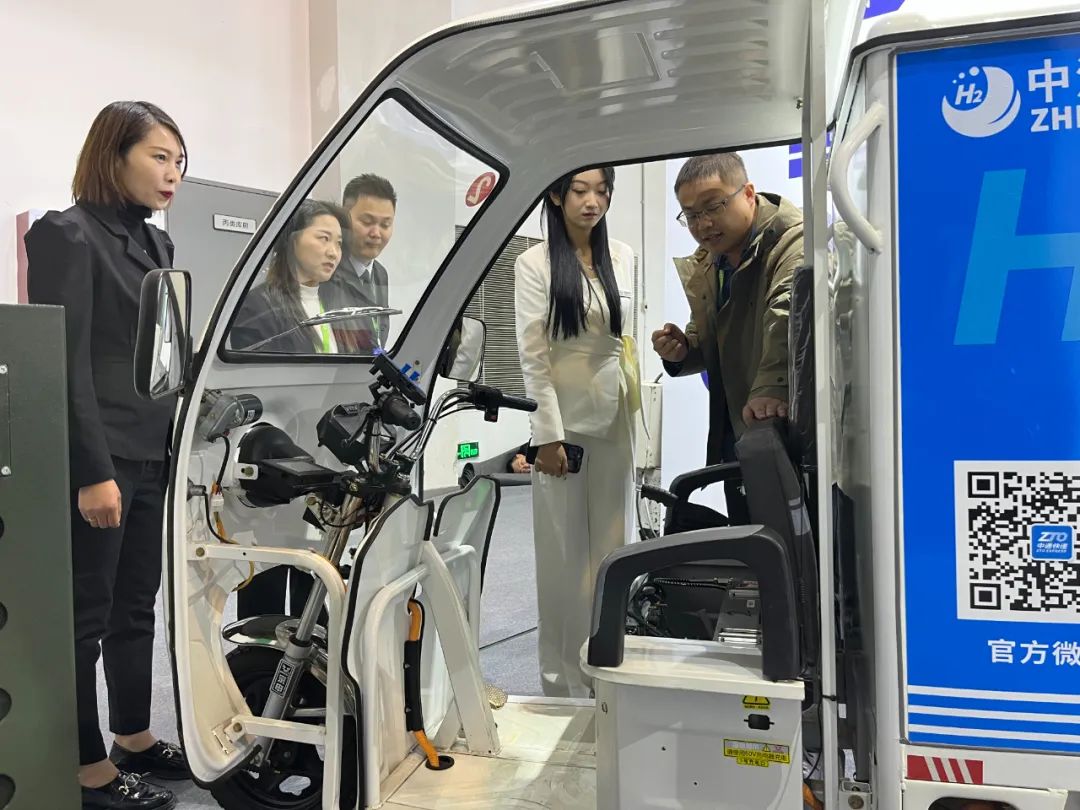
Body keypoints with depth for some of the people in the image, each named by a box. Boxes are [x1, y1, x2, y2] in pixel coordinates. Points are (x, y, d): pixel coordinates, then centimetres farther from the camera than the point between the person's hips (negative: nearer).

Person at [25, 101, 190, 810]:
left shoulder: (158, 244, 15)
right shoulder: (68, 234, -8)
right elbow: (65, 364, -15)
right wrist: (92, 471, -19)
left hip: (154, 459, 8)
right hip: (98, 464, -8)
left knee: (137, 607, 16)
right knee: (85, 617, 3)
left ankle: (135, 738, 30)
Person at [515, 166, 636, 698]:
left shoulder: (621, 257, 7)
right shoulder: (535, 264, -4)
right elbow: (532, 355, -9)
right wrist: (548, 434, -13)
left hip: (613, 419, 4)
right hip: (562, 419, -4)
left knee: (613, 547, 9)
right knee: (564, 553, 4)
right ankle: (563, 677, 17)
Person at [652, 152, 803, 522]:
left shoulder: (792, 237, -15)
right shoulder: (704, 264, 11)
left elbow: (792, 312, -34)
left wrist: (773, 387, -48)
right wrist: (682, 350, 0)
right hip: (736, 434, 8)